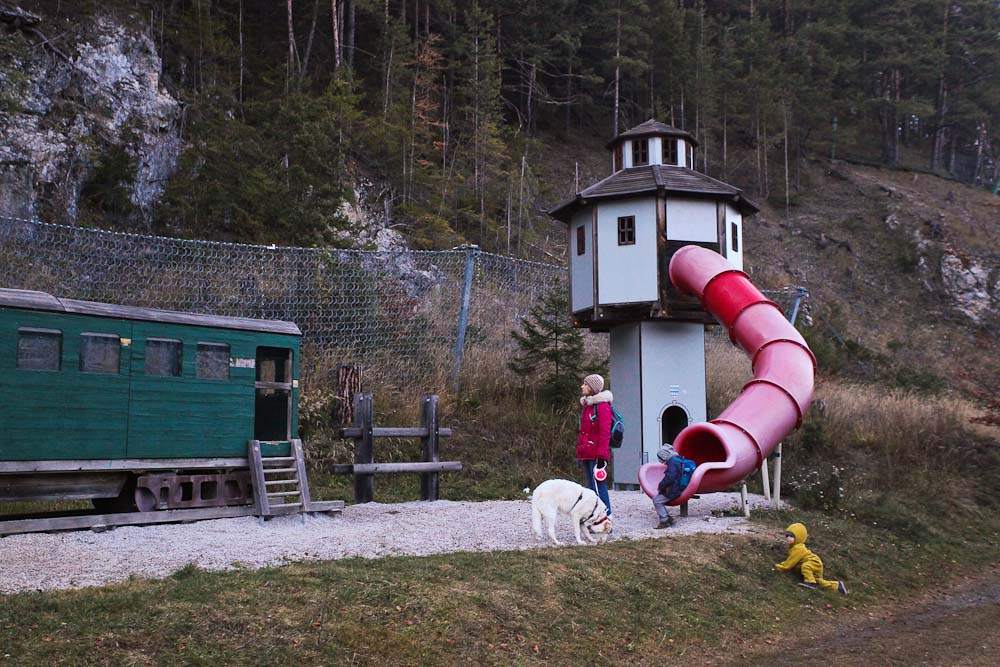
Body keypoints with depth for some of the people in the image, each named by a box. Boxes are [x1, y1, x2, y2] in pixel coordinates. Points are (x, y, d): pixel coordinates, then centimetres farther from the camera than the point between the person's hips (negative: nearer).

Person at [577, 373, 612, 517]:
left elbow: (605, 433, -16)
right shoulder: (586, 405, 18)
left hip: (595, 456, -9)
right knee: (591, 488, 12)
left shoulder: (602, 406, -10)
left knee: (599, 486, -8)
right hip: (585, 455, 9)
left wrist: (602, 455, -20)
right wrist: (579, 453, 20)